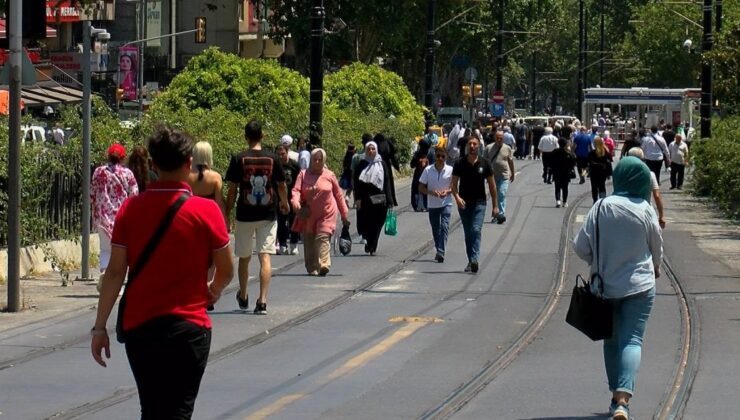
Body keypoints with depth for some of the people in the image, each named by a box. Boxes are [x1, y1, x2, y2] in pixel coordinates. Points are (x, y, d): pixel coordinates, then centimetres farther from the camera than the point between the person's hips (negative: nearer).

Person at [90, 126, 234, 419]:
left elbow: (115, 272, -3)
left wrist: (100, 327, 2)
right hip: (188, 327, -3)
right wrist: (214, 290, 23)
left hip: (138, 326, 3)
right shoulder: (205, 211, -8)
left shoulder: (131, 209, -2)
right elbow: (226, 271, 0)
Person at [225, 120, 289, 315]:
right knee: (265, 257, -4)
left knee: (244, 258, 16)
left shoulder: (238, 160, -6)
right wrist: (284, 204, 29)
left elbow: (232, 190, -5)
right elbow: (282, 185, 9)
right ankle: (262, 301, -15)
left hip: (245, 215, 0)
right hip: (268, 215, 0)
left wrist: (227, 214, 3)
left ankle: (243, 297, 34)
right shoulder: (272, 159, -1)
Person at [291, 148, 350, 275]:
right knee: (309, 241, 4)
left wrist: (344, 214, 11)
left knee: (323, 238, -16)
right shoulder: (303, 174, 4)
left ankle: (324, 265, -25)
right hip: (308, 215, 2)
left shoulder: (329, 175, 3)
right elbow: (296, 190, -6)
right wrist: (296, 204, -28)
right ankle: (312, 268, 14)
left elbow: (338, 195, 10)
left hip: (326, 215, -2)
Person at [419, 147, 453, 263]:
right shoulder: (428, 170, -3)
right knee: (435, 229, 11)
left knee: (444, 227, -17)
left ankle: (441, 252, -24)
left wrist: (447, 191, -18)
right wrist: (432, 192, -18)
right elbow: (421, 188, 0)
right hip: (432, 204, 2)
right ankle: (439, 251, 29)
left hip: (446, 204, -2)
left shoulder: (450, 170, -4)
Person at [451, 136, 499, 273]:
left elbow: (491, 185, 6)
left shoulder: (484, 164, 0)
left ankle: (474, 259, -27)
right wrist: (457, 197, -20)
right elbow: (454, 184, 1)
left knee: (476, 230, -17)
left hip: (479, 203, -2)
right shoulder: (460, 164, 0)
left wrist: (495, 206, 5)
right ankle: (471, 261, 17)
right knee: (468, 233, 8)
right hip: (463, 203, 2)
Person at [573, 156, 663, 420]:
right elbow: (657, 248, 5)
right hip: (639, 285, -2)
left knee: (612, 341, 17)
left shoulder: (602, 208, -7)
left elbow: (580, 246, -6)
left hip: (606, 286, 2)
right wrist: (655, 268, 27)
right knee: (632, 340, -5)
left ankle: (616, 395, 24)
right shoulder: (645, 211, -8)